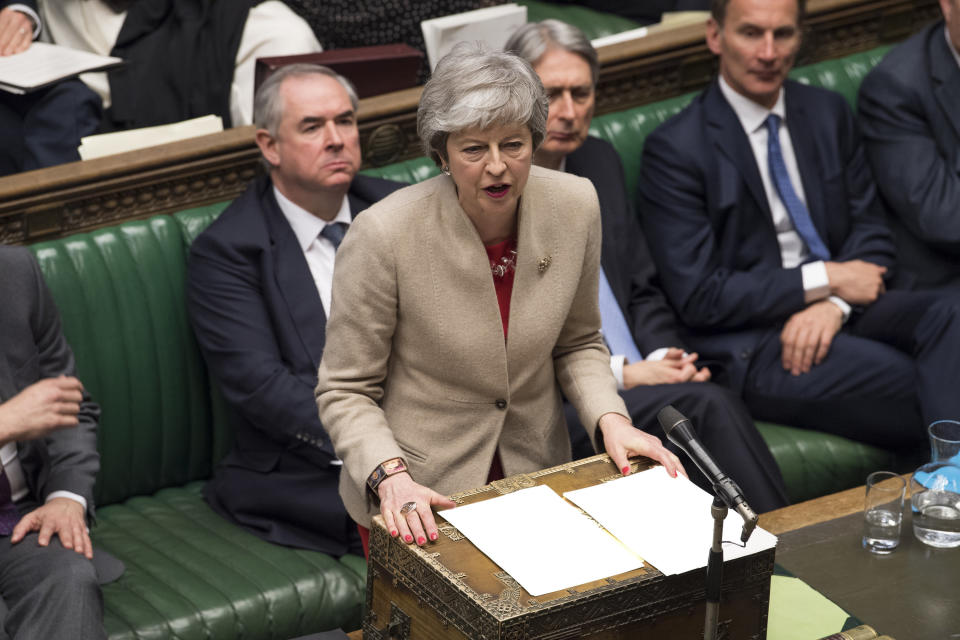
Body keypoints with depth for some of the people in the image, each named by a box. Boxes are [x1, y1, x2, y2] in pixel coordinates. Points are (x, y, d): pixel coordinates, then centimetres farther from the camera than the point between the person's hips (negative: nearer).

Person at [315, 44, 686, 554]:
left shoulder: (575, 206, -9)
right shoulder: (384, 235, -22)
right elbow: (345, 391, -13)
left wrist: (611, 420, -11)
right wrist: (390, 477, -28)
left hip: (536, 473, 4)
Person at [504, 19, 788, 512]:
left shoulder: (599, 162, 16)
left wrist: (664, 358, -2)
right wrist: (622, 374, -16)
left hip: (641, 383, 6)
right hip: (548, 411, -5)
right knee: (708, 406, -29)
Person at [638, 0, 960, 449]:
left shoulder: (828, 113, 14)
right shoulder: (674, 149, -4)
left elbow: (870, 230, 12)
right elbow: (699, 297, -9)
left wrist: (834, 304, -11)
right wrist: (825, 280, -11)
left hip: (845, 310, 5)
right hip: (754, 344, -5)